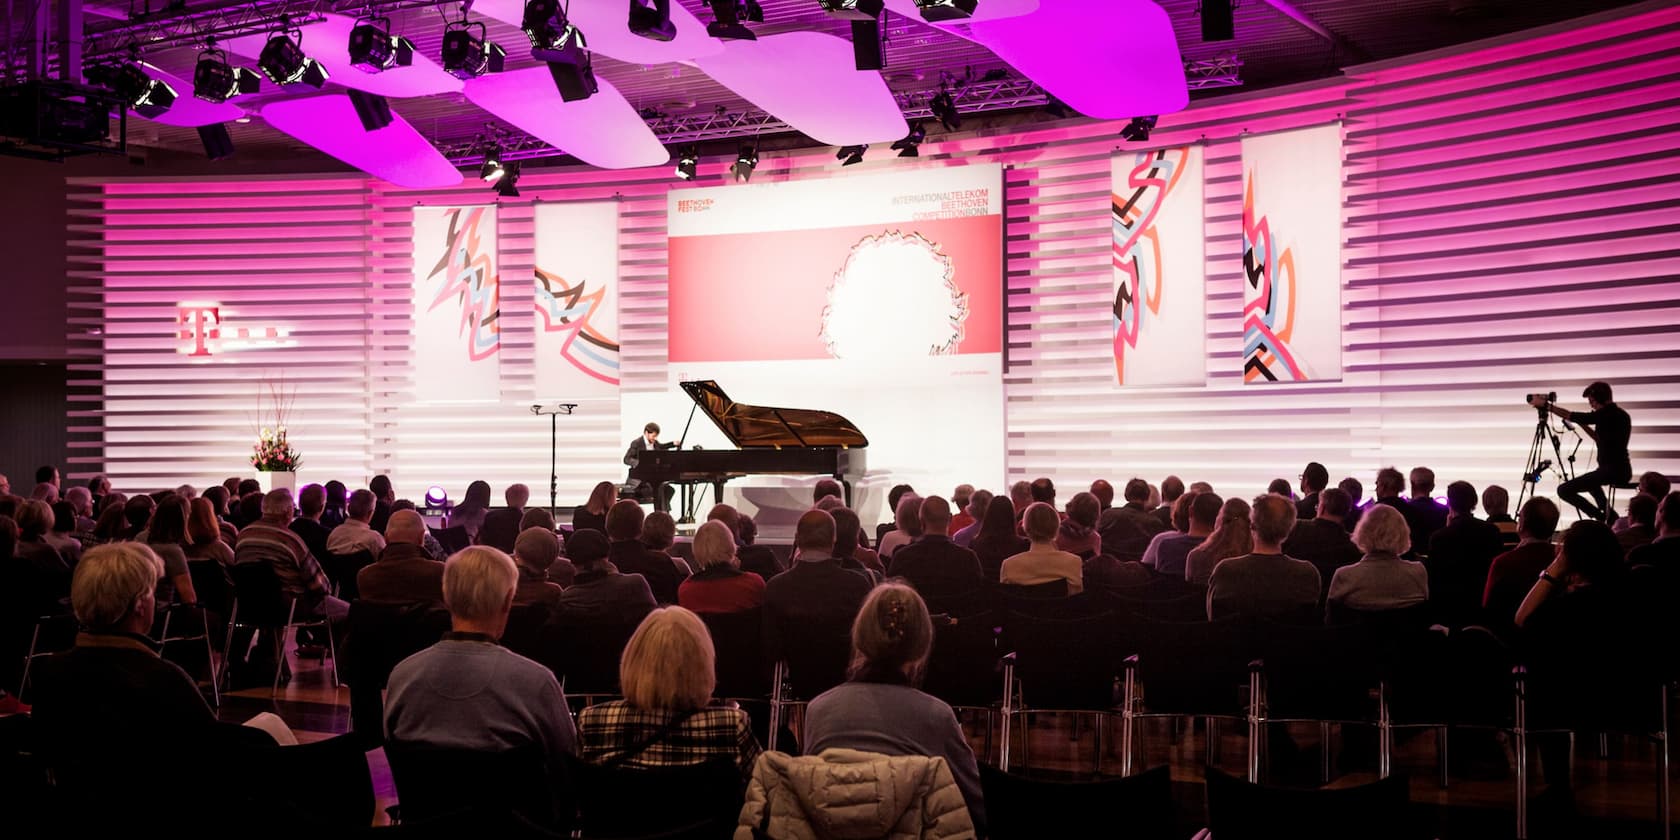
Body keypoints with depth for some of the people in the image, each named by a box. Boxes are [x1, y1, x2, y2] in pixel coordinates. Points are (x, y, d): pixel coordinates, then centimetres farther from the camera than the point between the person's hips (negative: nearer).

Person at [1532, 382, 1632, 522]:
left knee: (1563, 490, -11)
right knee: (1591, 480, 40)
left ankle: (1601, 516, -14)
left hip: (1611, 471, -10)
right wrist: (1583, 424, 18)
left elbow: (1569, 416, -11)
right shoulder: (1622, 414, 14)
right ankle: (1608, 514, 26)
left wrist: (1545, 404, -2)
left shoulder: (1606, 414, -13)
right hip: (1624, 471, 10)